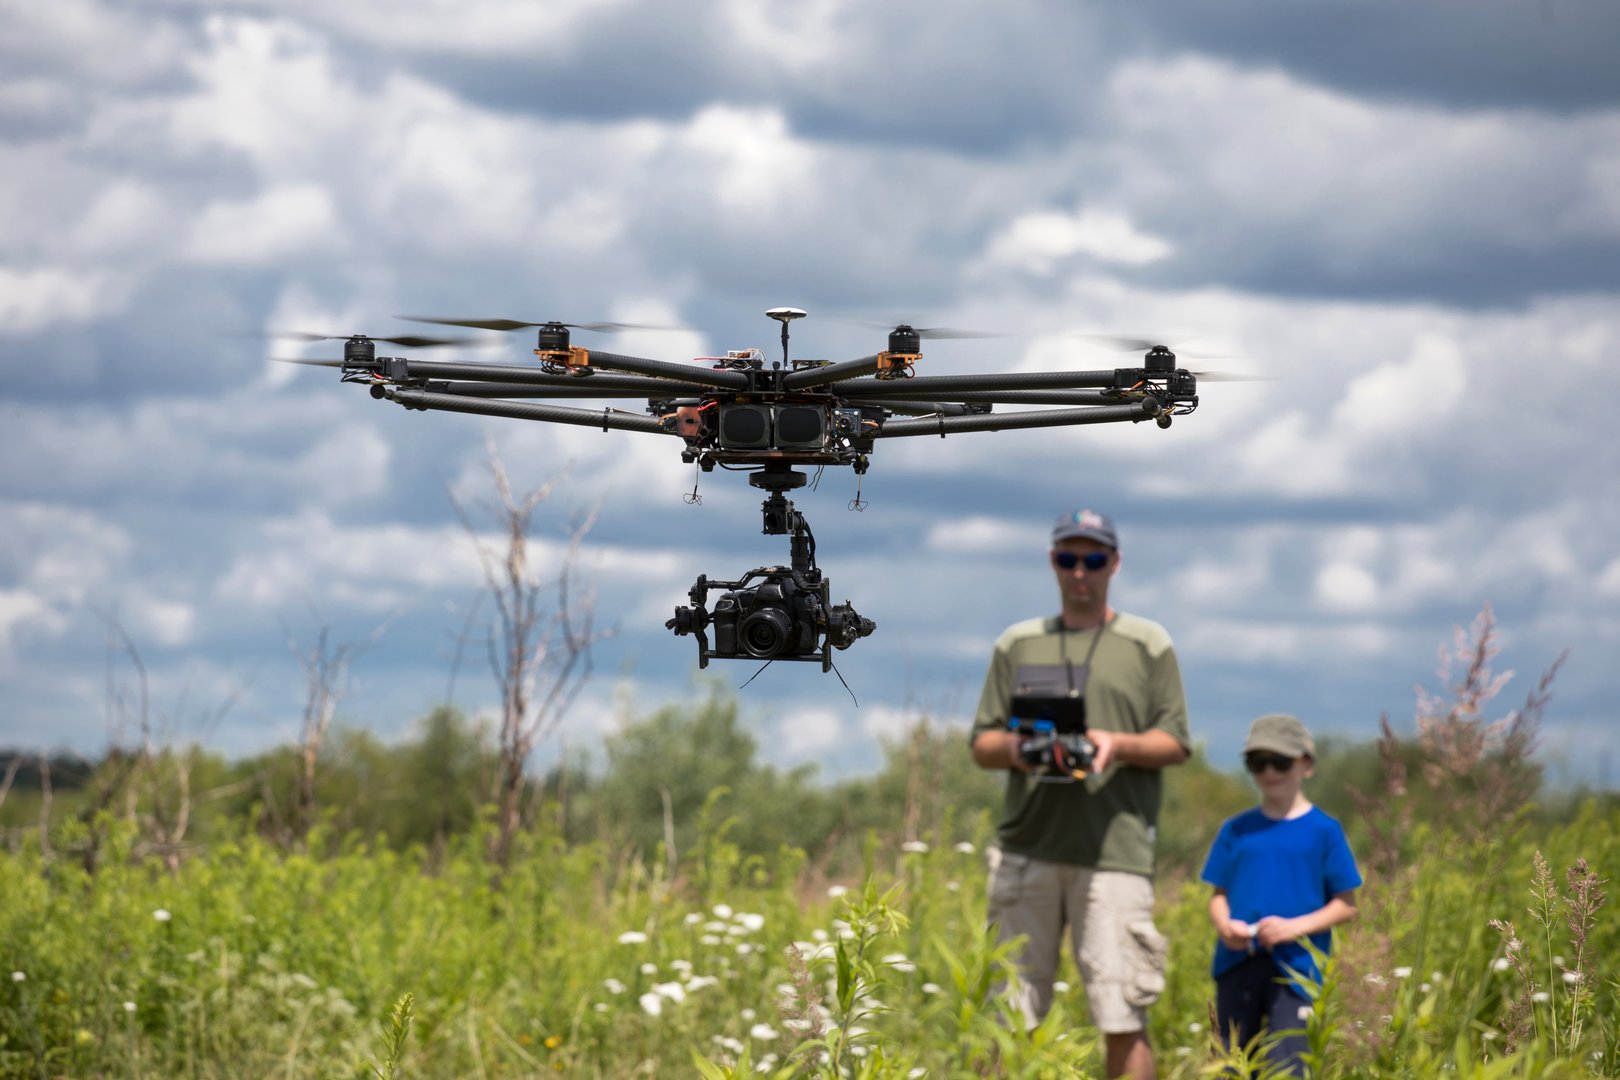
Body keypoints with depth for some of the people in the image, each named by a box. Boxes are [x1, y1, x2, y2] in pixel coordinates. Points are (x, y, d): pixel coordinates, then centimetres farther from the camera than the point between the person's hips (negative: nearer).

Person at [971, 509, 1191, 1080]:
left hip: (1114, 850, -3)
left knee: (1122, 1016, -8)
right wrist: (1011, 746, -8)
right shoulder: (1017, 644, 17)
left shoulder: (1148, 645, 10)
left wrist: (1119, 744, -14)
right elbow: (981, 744, 15)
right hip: (1027, 849, 3)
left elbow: (1175, 744, 6)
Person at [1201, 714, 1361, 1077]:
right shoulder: (1237, 830, 9)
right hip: (1238, 964, 4)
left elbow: (1346, 906, 0)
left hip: (1295, 968, -4)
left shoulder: (1323, 831, 1)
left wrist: (1294, 927, -14)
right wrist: (1224, 924, -11)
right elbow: (1218, 894, 12)